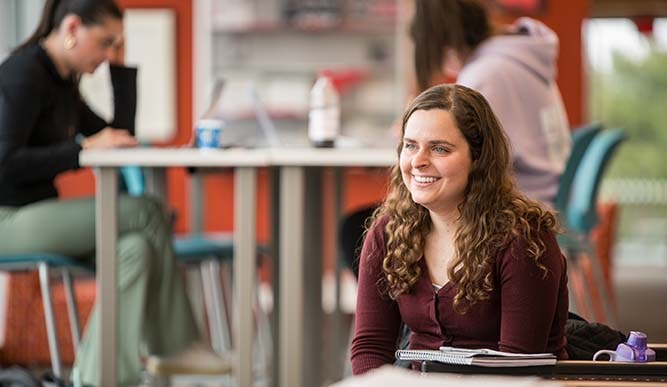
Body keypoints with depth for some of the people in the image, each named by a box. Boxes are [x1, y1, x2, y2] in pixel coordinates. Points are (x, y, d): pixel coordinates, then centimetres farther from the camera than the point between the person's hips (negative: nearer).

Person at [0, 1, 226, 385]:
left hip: (35, 215, 9)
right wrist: (85, 148, -20)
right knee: (148, 215, -17)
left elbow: (121, 137, 17)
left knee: (135, 248, -15)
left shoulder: (61, 81, 16)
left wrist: (121, 66, 11)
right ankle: (176, 344, -7)